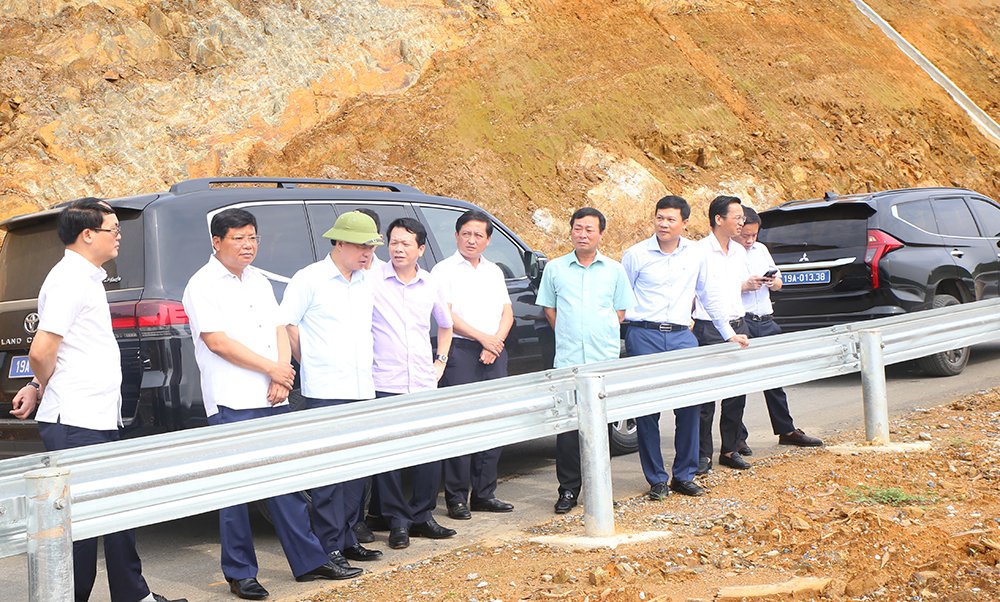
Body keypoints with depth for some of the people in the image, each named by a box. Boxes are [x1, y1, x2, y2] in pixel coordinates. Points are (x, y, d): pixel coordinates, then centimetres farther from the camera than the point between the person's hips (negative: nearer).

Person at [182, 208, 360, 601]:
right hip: (232, 405, -7)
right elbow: (217, 341, -15)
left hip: (272, 400, 7)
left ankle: (310, 561, 19)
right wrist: (272, 368, -10)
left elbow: (279, 330, 13)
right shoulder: (203, 286, -6)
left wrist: (282, 379, -3)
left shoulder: (259, 281, 16)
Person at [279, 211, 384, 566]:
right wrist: (313, 364, 1)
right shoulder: (310, 279, -6)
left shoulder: (367, 282, 14)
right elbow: (286, 326, -5)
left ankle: (347, 539, 21)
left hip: (362, 391, 7)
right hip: (325, 394, -6)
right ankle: (329, 549, 1)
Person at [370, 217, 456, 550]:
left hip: (424, 385, 4)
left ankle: (422, 516, 20)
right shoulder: (372, 280, -5)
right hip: (384, 384, -4)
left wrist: (440, 361, 17)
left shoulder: (431, 285, 9)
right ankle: (398, 521, 11)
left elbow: (445, 325, 26)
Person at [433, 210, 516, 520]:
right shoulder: (444, 270, 1)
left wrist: (496, 342, -4)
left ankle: (484, 494, 15)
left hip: (494, 353, 6)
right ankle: (457, 498, -1)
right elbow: (446, 315, -8)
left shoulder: (494, 271, 19)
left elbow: (507, 312, 14)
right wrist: (483, 337, -12)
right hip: (460, 352, -6)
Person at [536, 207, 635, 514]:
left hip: (604, 360, 0)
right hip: (567, 359, 0)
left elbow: (621, 310, 14)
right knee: (567, 425, -3)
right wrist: (567, 333, 6)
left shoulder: (614, 269, 8)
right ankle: (568, 489, 8)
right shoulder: (555, 268, 7)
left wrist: (601, 336, 5)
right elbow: (548, 308, 15)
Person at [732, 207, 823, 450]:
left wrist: (773, 282, 0)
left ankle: (786, 431, 23)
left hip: (766, 322, 7)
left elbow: (778, 282, 22)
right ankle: (737, 437, 7)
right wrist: (744, 286, -20)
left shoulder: (761, 249, 15)